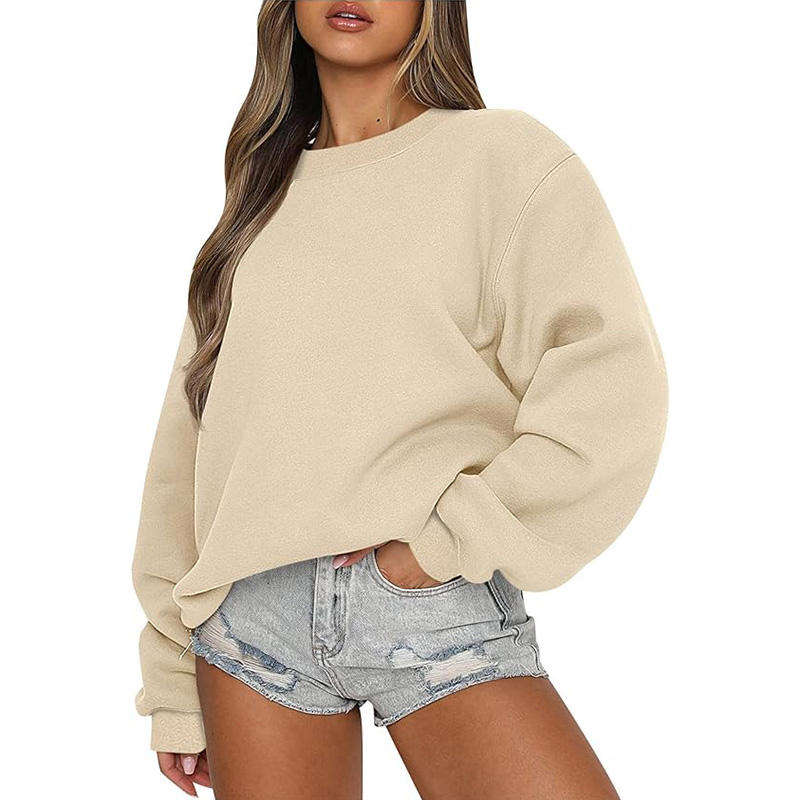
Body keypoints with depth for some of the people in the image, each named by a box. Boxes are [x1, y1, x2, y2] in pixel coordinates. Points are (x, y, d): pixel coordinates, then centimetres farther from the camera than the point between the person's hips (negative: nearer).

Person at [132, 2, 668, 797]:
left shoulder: (507, 158, 3)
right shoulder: (260, 196, 15)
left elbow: (611, 388, -7)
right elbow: (188, 440, 14)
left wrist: (448, 541, -12)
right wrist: (174, 687, 11)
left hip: (440, 609, -3)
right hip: (252, 613, 4)